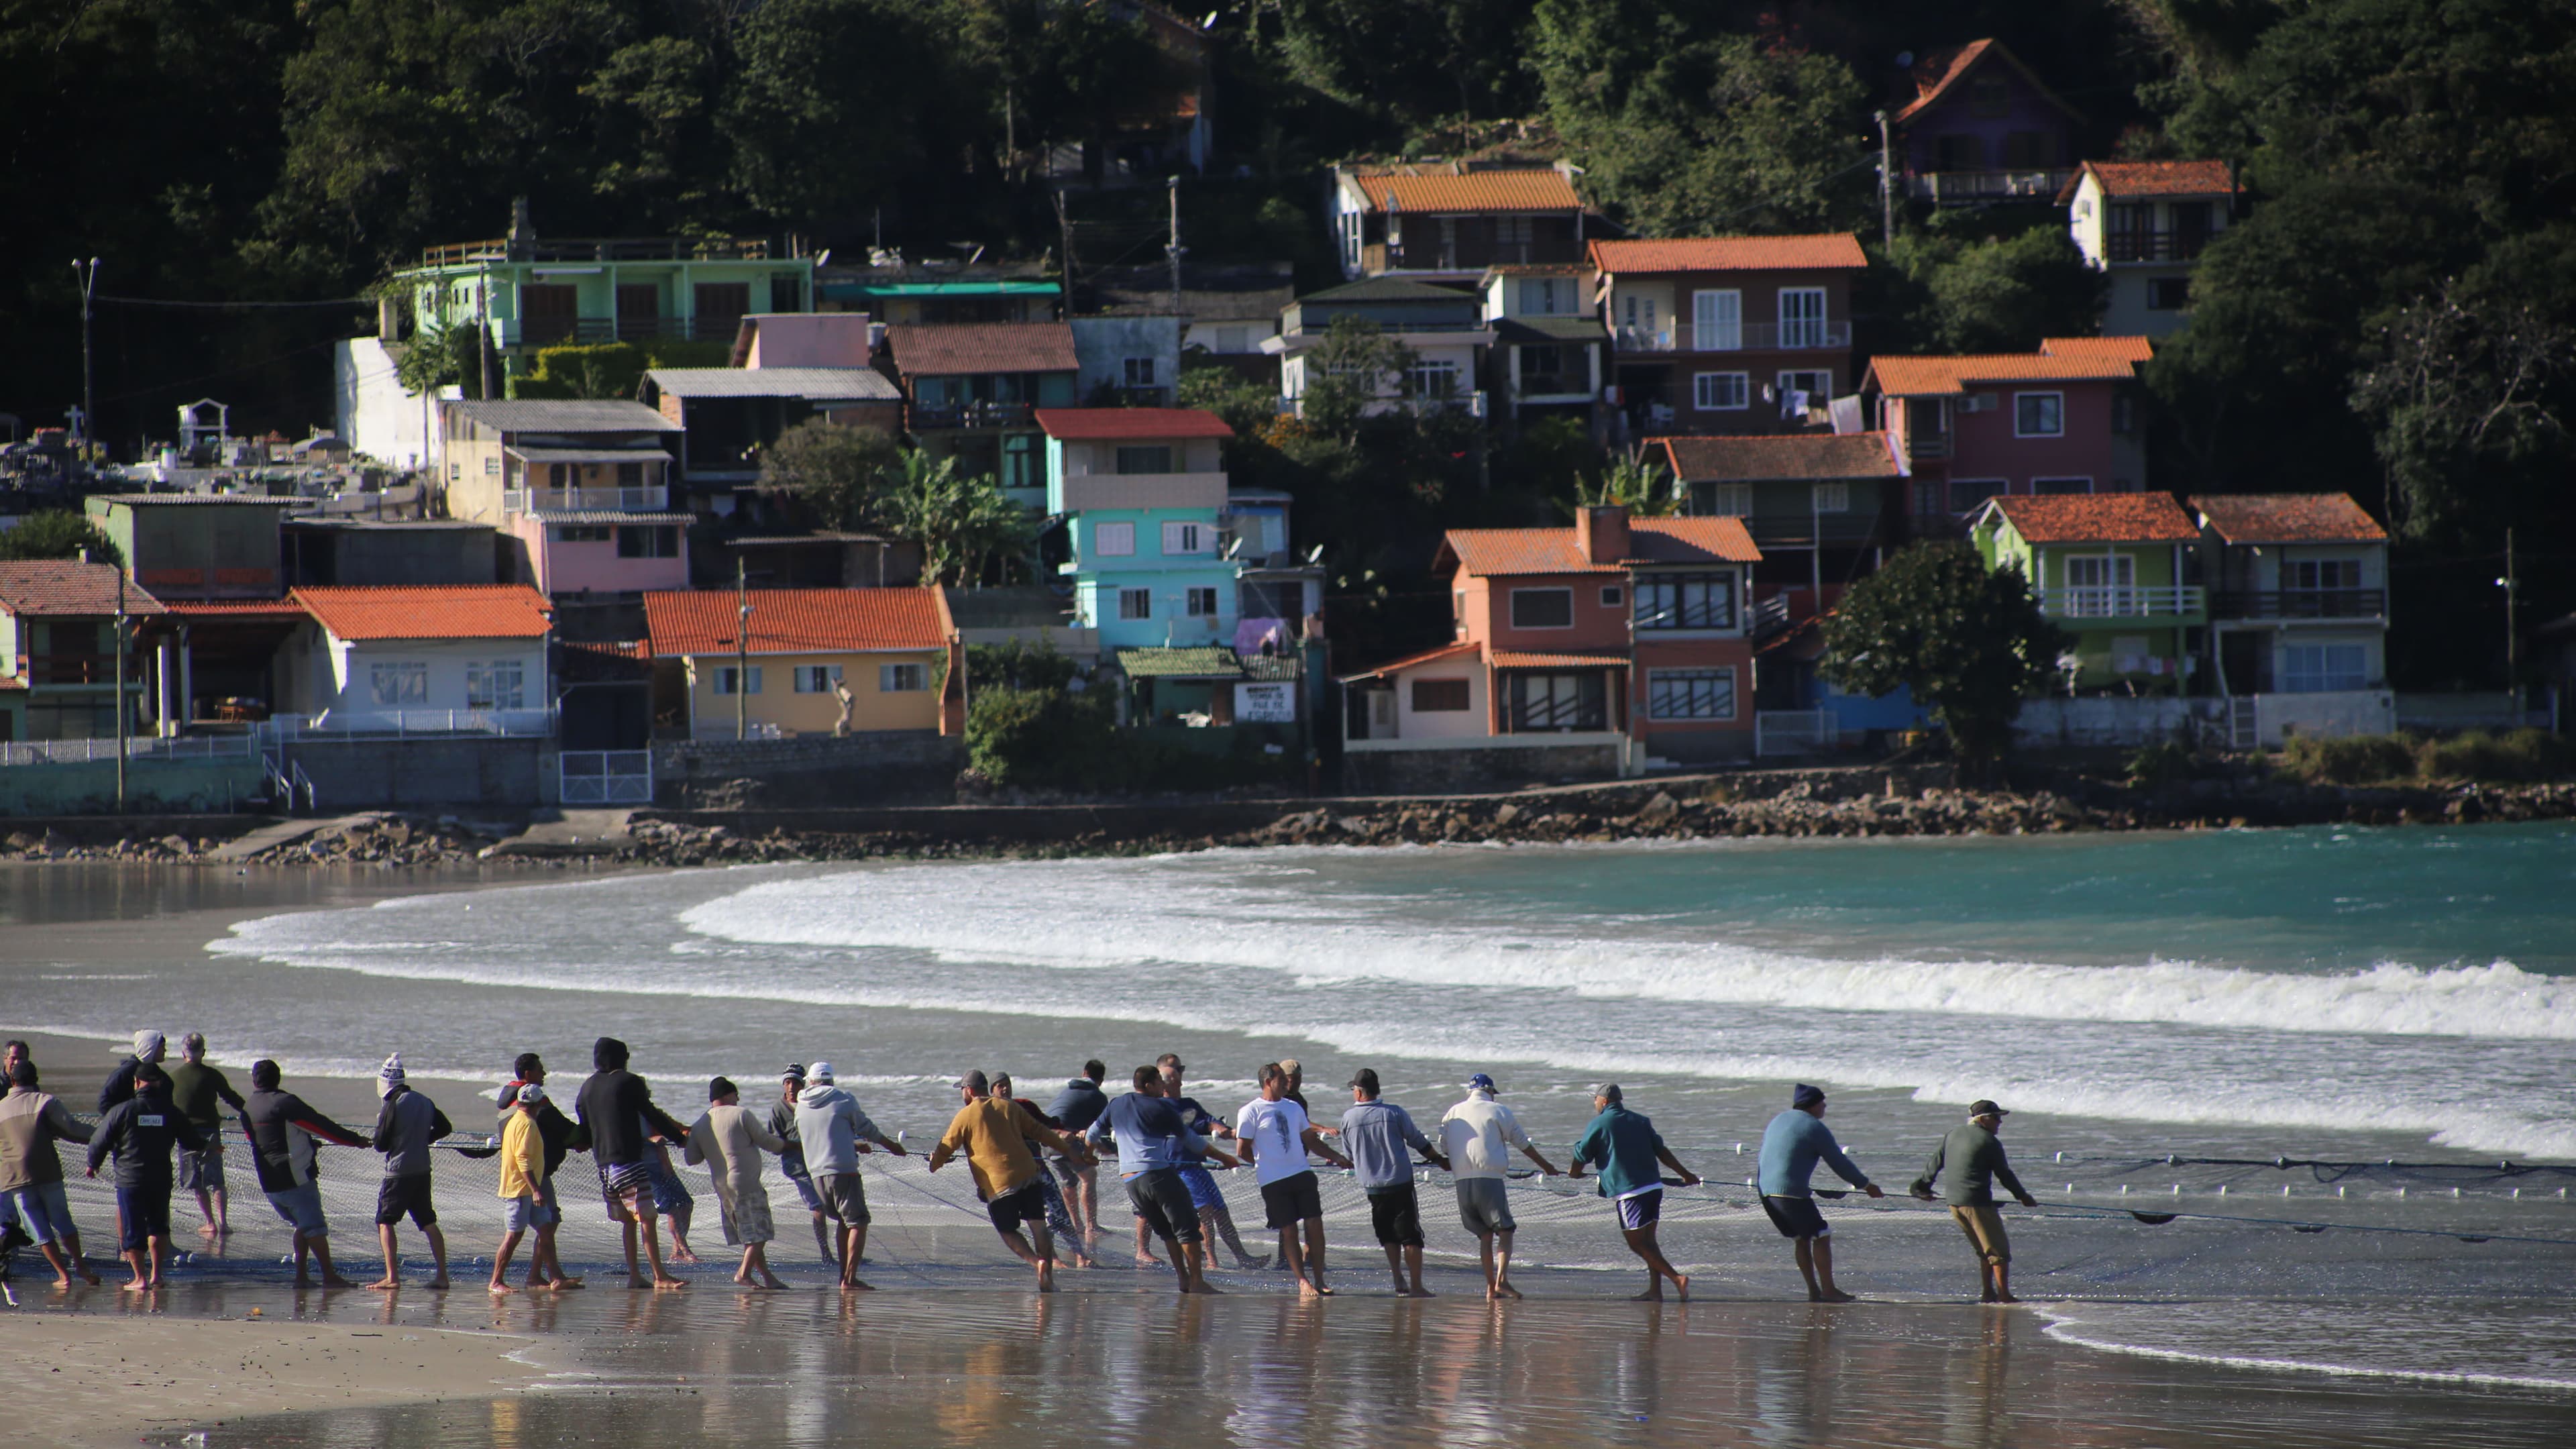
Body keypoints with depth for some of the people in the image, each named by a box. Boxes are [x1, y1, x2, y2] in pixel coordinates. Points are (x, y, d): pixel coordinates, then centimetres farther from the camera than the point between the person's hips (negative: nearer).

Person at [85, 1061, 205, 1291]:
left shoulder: (121, 1111, -10)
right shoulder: (170, 1112, -1)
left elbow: (99, 1142, -6)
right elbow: (191, 1141, 11)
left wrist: (93, 1165, 15)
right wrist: (207, 1147, 35)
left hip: (130, 1179, -3)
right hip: (161, 1179, 3)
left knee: (133, 1230, 4)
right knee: (158, 1226, 18)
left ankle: (140, 1278, 2)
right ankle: (157, 1274, 15)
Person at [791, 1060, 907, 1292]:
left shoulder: (801, 1108, 12)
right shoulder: (844, 1101, -4)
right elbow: (867, 1129, 6)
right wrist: (891, 1145, 25)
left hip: (817, 1174, 6)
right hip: (843, 1170, -6)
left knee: (844, 1222, 21)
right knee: (858, 1223, -4)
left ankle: (845, 1276, 19)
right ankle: (850, 1279, -15)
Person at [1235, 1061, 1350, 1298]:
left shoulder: (1293, 1108, 15)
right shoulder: (1251, 1112, -3)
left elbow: (1310, 1140, 22)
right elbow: (1244, 1151, -2)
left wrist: (1335, 1157, 13)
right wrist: (1265, 1164, 3)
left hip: (1302, 1174, 5)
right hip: (1273, 1181, -5)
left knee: (1315, 1225, -2)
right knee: (1289, 1231, -3)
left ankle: (1318, 1280, 5)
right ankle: (1303, 1282, 3)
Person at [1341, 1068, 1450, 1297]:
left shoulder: (1348, 1118, -1)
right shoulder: (1394, 1113, -5)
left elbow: (1349, 1154, 11)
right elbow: (1418, 1141, 4)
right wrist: (1440, 1160, 19)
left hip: (1373, 1187, 2)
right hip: (1401, 1183, -2)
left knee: (1389, 1236, 15)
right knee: (1411, 1236, 2)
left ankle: (1398, 1280, 5)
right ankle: (1416, 1286, -2)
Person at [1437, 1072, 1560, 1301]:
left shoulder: (1452, 1114, 14)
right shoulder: (1499, 1112, 3)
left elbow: (1443, 1147, 18)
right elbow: (1523, 1144, 10)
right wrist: (1545, 1166, 24)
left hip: (1462, 1181, 5)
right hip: (1489, 1178, -5)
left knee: (1484, 1235, 12)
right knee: (1505, 1230, -2)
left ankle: (1491, 1288, 8)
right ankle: (1501, 1279, -21)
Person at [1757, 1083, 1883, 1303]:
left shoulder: (1778, 1121, 18)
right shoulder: (1815, 1128, -7)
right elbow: (1839, 1163, -3)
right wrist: (1866, 1185, 9)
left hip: (1766, 1192, 8)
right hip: (1792, 1193, -8)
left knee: (1802, 1239, 17)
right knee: (1821, 1236, 1)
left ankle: (1813, 1291, 15)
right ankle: (1828, 1290, -1)